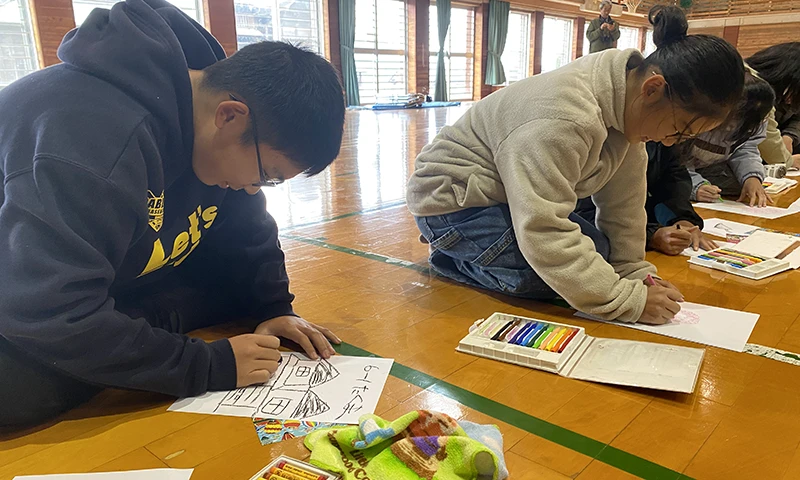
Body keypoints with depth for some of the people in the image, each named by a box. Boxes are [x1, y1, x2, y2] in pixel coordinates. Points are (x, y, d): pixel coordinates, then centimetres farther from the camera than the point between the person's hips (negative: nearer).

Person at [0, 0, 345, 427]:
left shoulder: (221, 138, -12)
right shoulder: (99, 134, -38)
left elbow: (246, 233, 3)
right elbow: (47, 313, -39)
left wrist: (272, 308, -10)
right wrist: (207, 366, -35)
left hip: (116, 290, 7)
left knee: (234, 285, -8)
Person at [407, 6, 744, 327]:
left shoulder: (628, 103, -6)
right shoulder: (563, 120, -34)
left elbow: (623, 200, -1)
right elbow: (543, 234, -36)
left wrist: (636, 273, -5)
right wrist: (629, 300, -32)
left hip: (519, 195, 9)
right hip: (453, 199, -9)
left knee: (597, 250, 0)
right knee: (553, 268, -24)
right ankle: (452, 257, 0)